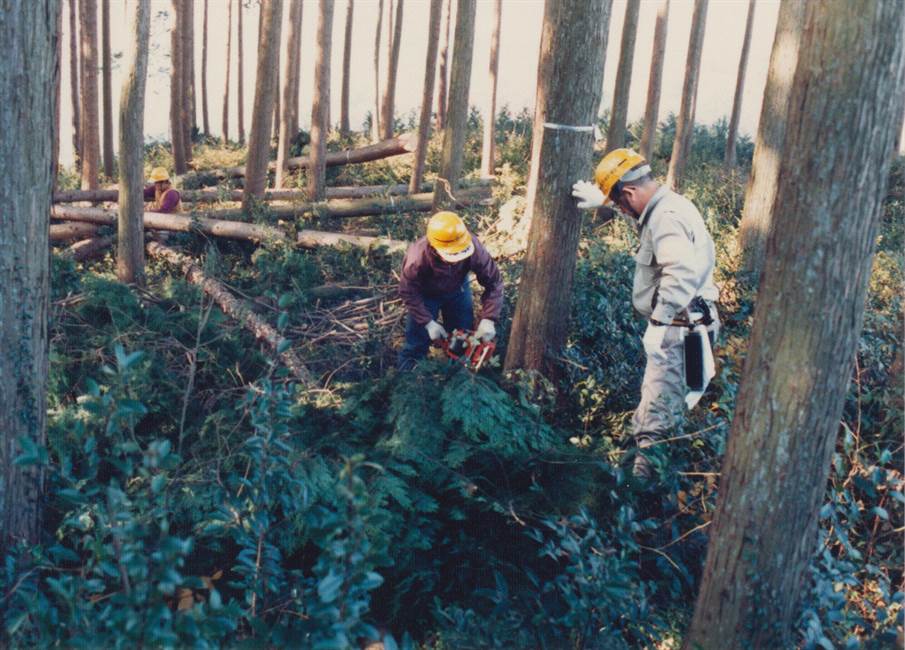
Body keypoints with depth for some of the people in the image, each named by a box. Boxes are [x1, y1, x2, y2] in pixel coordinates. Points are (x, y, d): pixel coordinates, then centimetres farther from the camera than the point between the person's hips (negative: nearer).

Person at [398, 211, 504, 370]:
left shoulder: (473, 247, -38)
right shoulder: (418, 256, -41)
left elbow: (493, 282, -26)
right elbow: (408, 292, -25)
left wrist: (488, 320, -32)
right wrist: (428, 322, -25)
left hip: (457, 289, 2)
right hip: (425, 294, -2)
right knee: (418, 335, 2)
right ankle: (408, 366, 28)